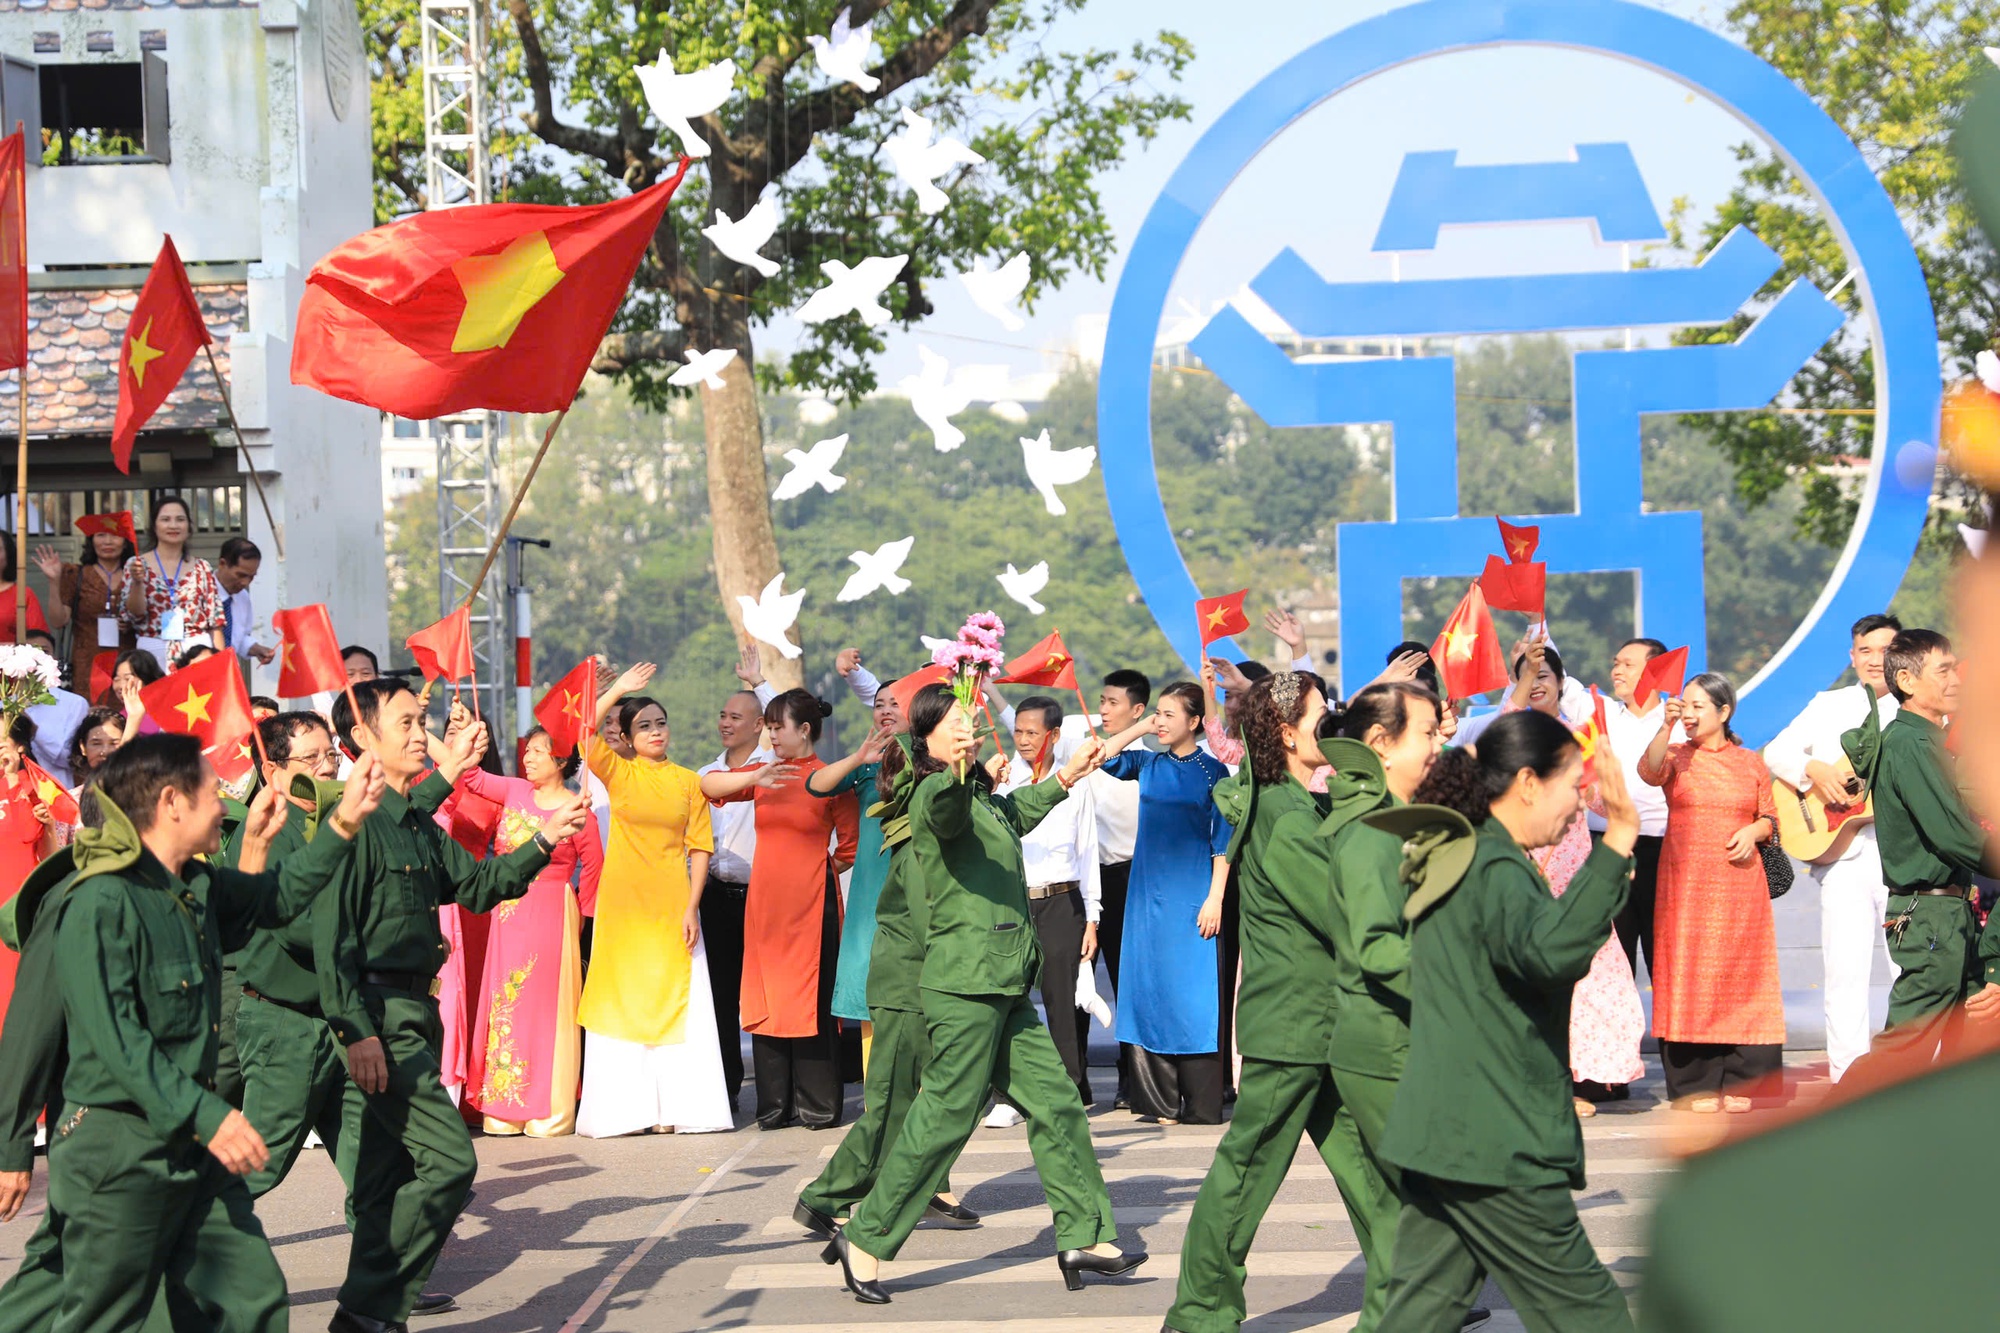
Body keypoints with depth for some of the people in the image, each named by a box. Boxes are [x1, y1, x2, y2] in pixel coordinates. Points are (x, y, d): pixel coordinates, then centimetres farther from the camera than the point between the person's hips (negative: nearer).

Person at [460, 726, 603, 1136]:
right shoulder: (515, 791, 7)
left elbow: (592, 865, -1)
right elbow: (471, 776, 11)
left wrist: (579, 914, 3)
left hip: (551, 917, -5)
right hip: (509, 915, 5)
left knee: (545, 1005, -2)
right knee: (506, 1005, 6)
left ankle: (550, 1111, 4)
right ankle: (506, 1107, 12)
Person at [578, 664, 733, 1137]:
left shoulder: (688, 781, 7)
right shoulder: (618, 773, 5)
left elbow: (699, 848, 3)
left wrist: (692, 907, -6)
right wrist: (617, 690, -10)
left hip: (672, 906, 1)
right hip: (624, 905, 0)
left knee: (678, 1004, -1)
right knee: (623, 1003, 0)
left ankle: (681, 1106, 4)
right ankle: (626, 1110, 3)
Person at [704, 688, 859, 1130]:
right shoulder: (763, 776, 10)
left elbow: (850, 850, 2)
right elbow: (708, 785, 1)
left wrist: (810, 873, 3)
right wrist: (754, 778, -13)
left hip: (811, 905, -5)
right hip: (765, 903, 5)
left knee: (812, 1001, -3)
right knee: (767, 1001, 5)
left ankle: (817, 1106, 4)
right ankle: (775, 1105, 12)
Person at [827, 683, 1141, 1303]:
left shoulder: (985, 798, 20)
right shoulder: (937, 794, -11)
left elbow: (1015, 815, 44)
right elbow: (945, 812, -38)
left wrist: (1066, 775, 53)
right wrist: (955, 771, -58)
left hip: (1004, 986, 10)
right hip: (963, 984, -10)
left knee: (1055, 1102, 8)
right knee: (947, 1114, -9)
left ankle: (1083, 1237, 14)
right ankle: (864, 1241, -1)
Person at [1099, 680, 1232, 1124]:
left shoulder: (1211, 772, -2)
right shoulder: (1148, 765, 11)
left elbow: (1223, 842, -4)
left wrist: (1214, 898, -10)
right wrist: (1141, 727, 4)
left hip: (1192, 895, -5)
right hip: (1148, 894, 5)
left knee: (1194, 993, -5)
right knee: (1149, 988, 3)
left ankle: (1201, 1104, -1)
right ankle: (1159, 1101, 7)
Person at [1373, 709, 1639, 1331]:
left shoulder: (1450, 856, 15)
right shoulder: (1496, 870, -17)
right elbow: (1554, 950, -38)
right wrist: (1617, 842, -41)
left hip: (1439, 1134, 10)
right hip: (1497, 1147, -10)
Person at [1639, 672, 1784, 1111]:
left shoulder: (1751, 763, 10)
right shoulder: (1677, 756, 6)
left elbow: (1770, 818, 14)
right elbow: (1649, 772, -16)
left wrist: (1753, 831, -7)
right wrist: (1666, 727, -30)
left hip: (1739, 886, 1)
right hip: (1687, 885, -1)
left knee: (1741, 975, -1)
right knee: (1691, 974, -4)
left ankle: (1738, 1082, 4)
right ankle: (1696, 1085, -1)